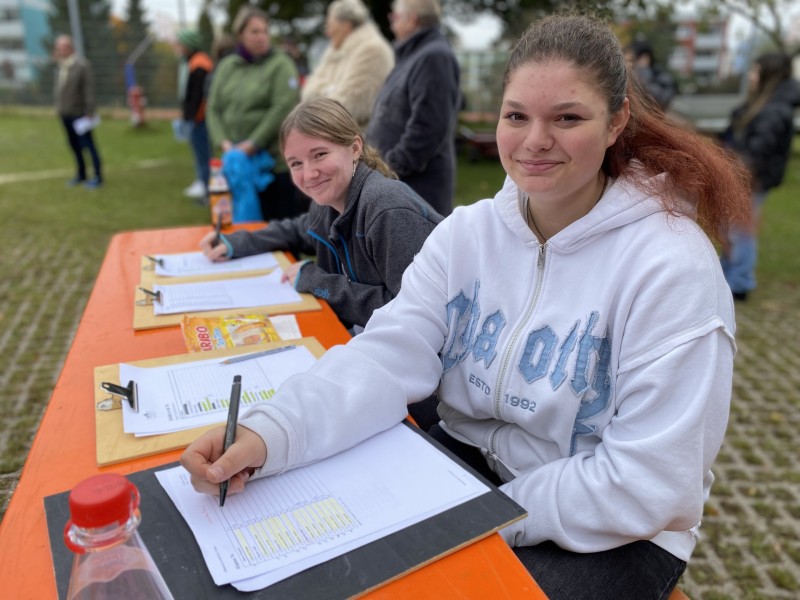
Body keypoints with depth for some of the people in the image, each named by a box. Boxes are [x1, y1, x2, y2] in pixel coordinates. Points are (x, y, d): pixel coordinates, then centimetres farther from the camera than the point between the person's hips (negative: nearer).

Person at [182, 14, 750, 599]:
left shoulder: (671, 267, -21)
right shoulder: (466, 231, -5)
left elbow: (649, 484, -21)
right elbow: (389, 356, -16)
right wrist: (269, 432, -32)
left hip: (607, 531, -3)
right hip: (465, 457, 4)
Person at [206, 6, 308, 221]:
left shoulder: (280, 64, -2)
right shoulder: (226, 66, 12)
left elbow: (284, 108, -13)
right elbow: (214, 109, 10)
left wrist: (252, 144, -15)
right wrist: (224, 143, -7)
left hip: (275, 161, -5)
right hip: (239, 161, 5)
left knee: (278, 218, -4)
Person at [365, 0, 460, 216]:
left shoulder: (434, 57, -13)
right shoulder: (413, 56, 19)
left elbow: (428, 126, -23)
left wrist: (396, 165, -19)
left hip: (419, 184, -10)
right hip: (397, 183, 10)